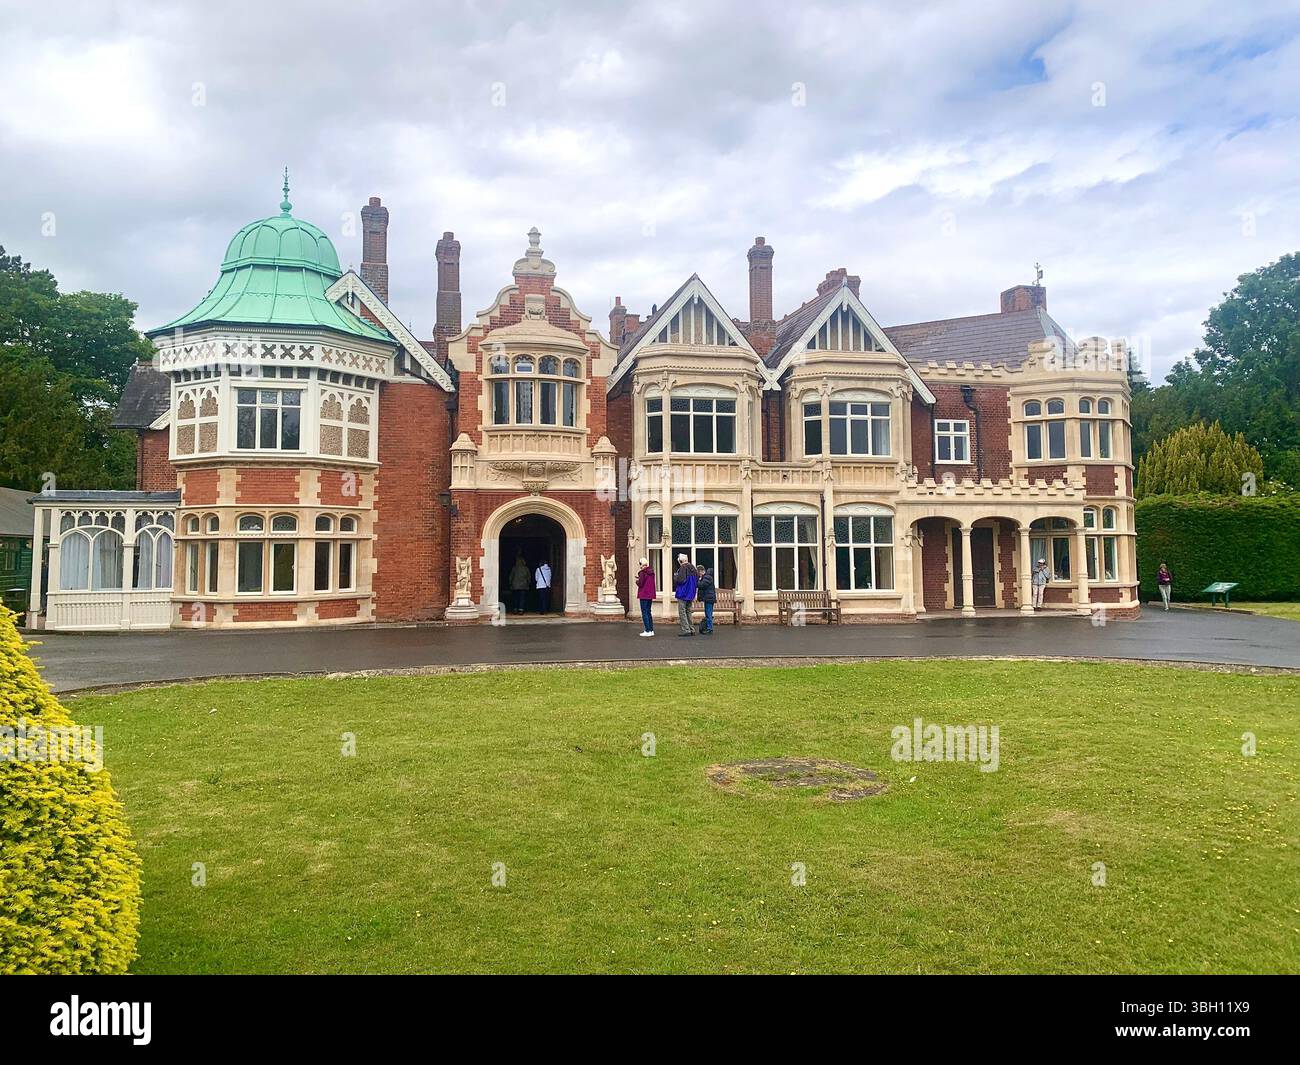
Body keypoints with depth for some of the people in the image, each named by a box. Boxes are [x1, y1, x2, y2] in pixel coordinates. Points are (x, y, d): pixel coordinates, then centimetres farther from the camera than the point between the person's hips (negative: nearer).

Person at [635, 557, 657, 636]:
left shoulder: (642, 572, -15)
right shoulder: (651, 572, 8)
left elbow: (640, 584, -18)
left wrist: (637, 581, 3)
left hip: (644, 595, -8)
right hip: (650, 594, 8)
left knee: (644, 612, -2)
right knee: (649, 612, 15)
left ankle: (647, 631, -5)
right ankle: (651, 630, 16)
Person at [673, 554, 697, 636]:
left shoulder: (683, 568, -15)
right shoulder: (692, 568, 10)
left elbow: (680, 580, -21)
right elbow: (697, 581, 15)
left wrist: (675, 576, -2)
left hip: (683, 593, -8)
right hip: (690, 594, 8)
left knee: (682, 612, -2)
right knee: (688, 612, 16)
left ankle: (686, 630, -6)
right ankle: (691, 629, 16)